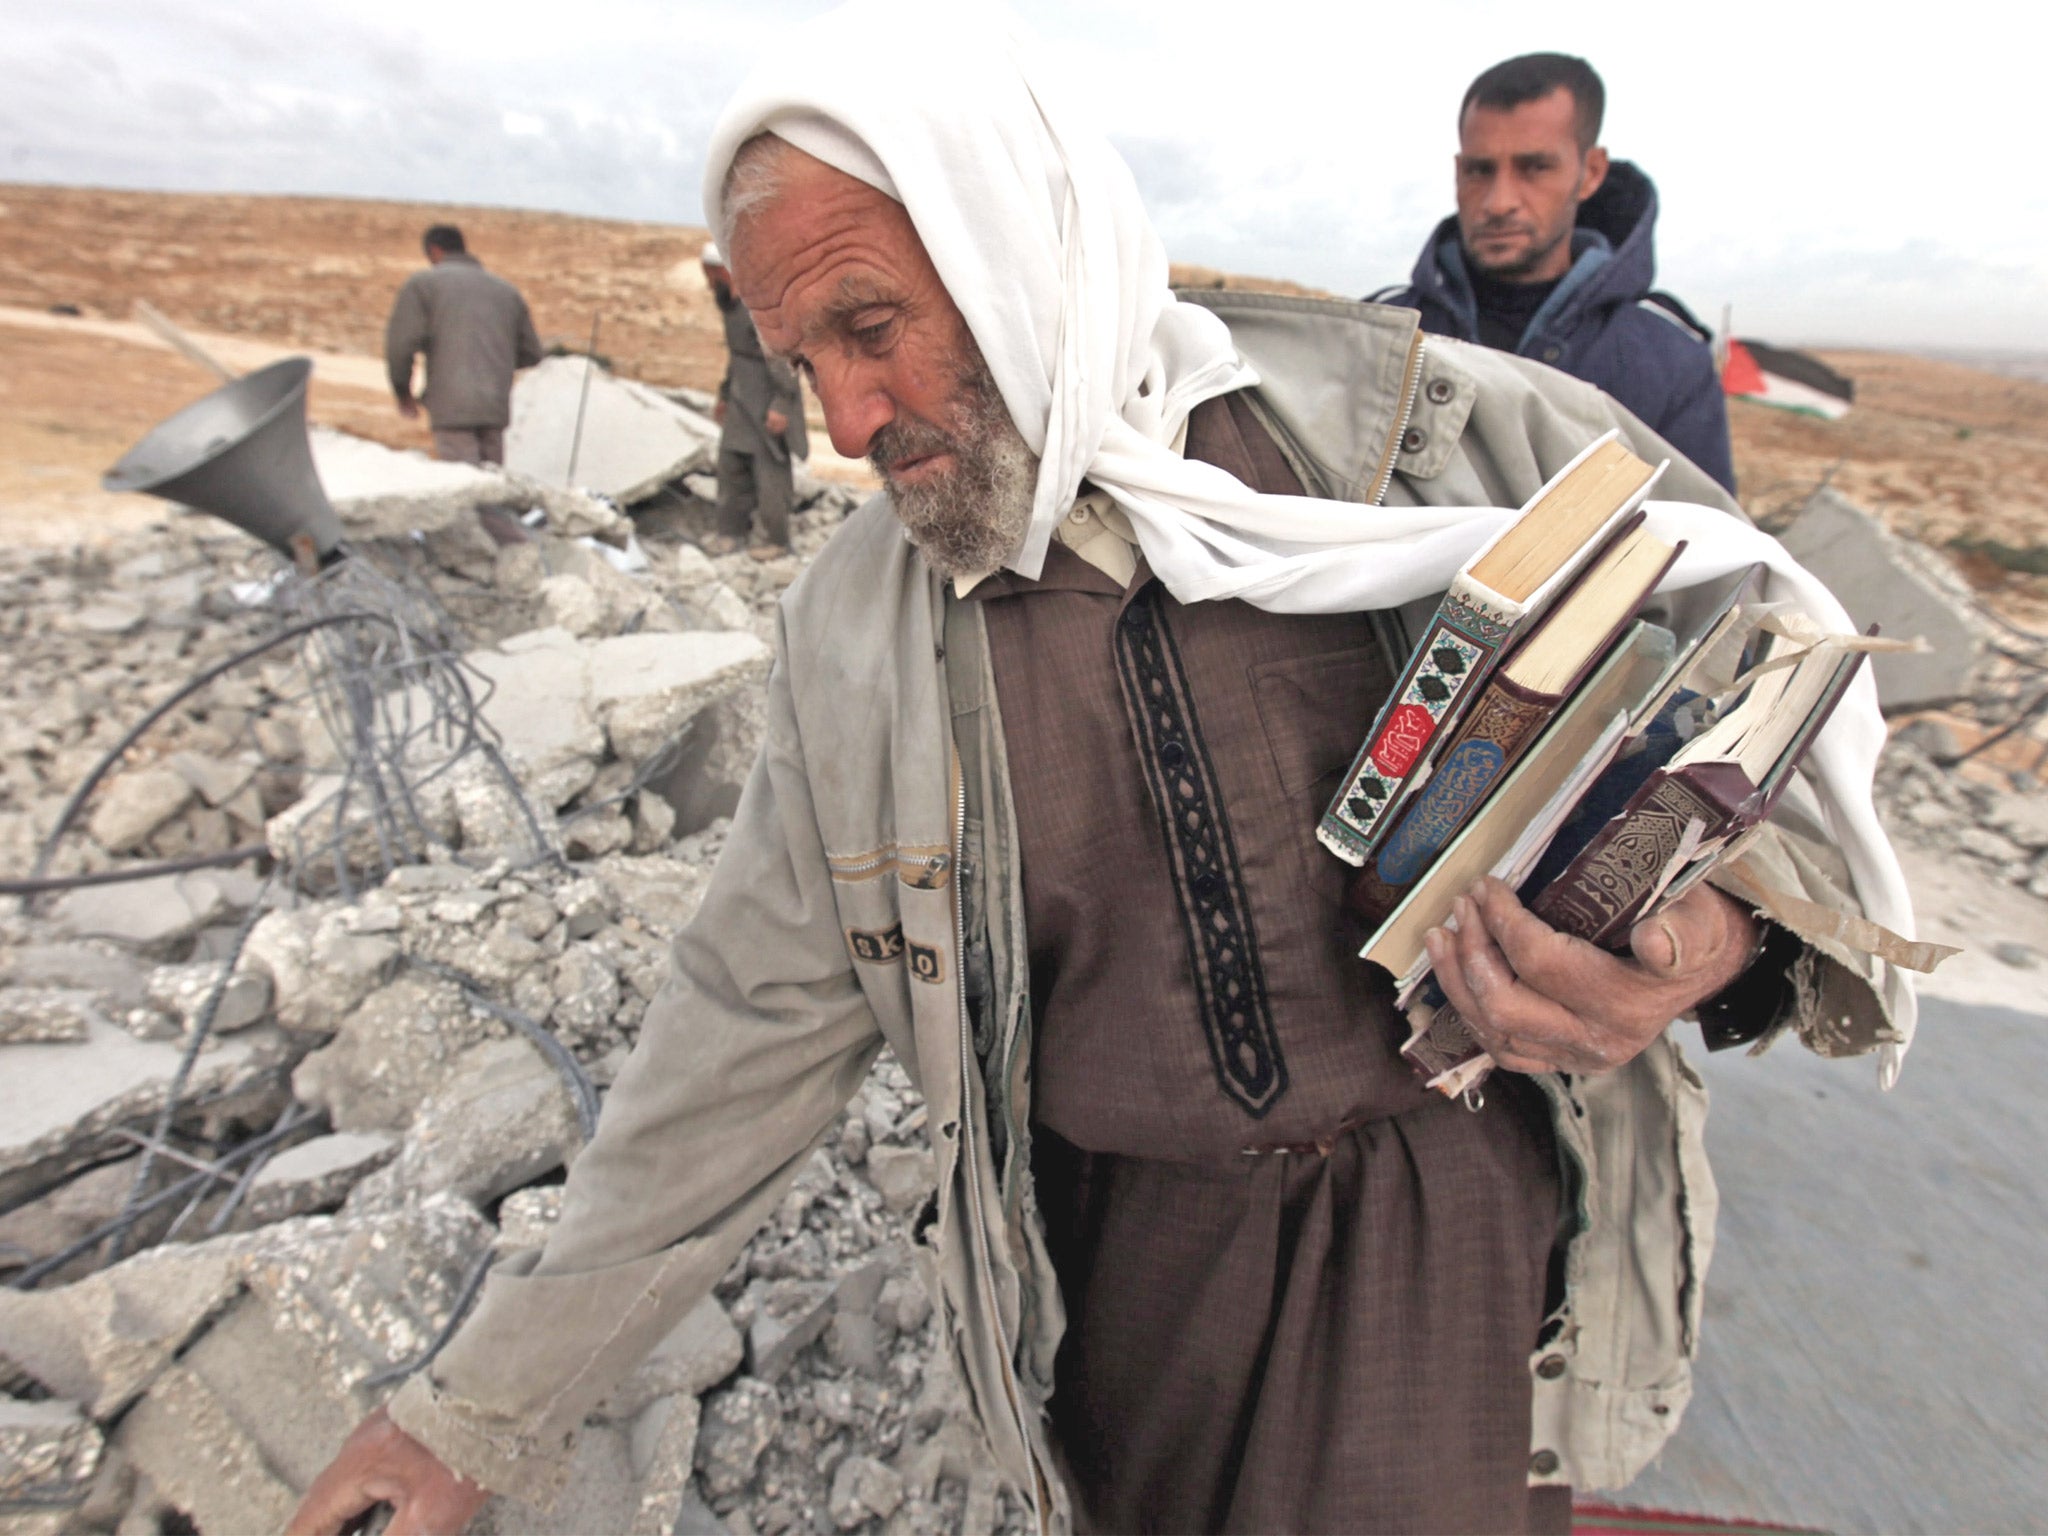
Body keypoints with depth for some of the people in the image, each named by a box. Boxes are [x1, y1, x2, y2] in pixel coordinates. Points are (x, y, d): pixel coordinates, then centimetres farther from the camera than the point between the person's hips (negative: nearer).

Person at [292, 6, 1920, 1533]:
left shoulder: (1426, 427, -12)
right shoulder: (854, 625, -6)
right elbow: (755, 1024, -1)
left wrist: (1723, 920, -24)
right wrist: (491, 1400, 3)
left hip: (1454, 1195, 0)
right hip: (1124, 1241, 2)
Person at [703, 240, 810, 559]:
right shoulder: (730, 302, 9)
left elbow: (782, 356, -22)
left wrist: (780, 405, -25)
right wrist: (725, 394, 23)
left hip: (770, 396, -9)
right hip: (744, 395, 9)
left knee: (770, 467, -2)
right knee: (731, 460, 8)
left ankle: (776, 540, 8)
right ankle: (732, 530, 17)